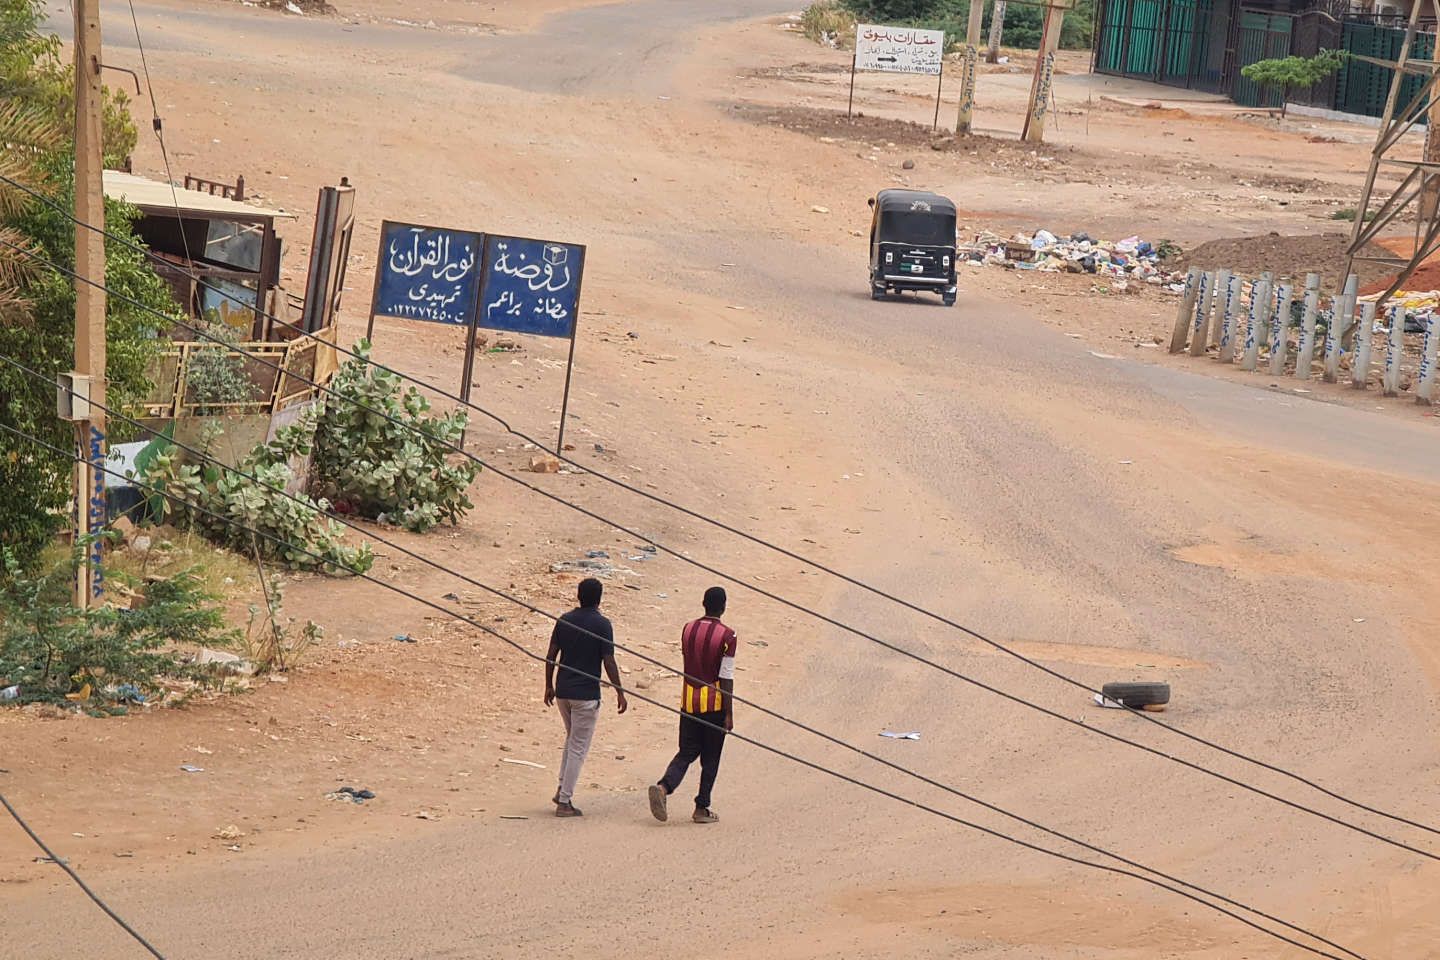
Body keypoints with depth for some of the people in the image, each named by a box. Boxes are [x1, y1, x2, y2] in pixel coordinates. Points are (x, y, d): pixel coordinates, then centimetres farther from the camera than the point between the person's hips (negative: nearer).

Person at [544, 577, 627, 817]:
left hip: (563, 691, 5)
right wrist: (620, 694, -3)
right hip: (586, 694, -5)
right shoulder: (602, 624, -11)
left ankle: (562, 789, 18)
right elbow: (609, 662, -11)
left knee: (572, 739, 24)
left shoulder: (564, 620, 4)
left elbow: (551, 656, 6)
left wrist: (549, 685, 18)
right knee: (578, 748, 1)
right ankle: (564, 802, 1)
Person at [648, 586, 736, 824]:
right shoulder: (726, 636, -11)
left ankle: (663, 786, -16)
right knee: (710, 758, 8)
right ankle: (702, 808, 10)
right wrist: (729, 714, -9)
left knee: (687, 752, 10)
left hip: (689, 700, 4)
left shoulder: (688, 630, 5)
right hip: (714, 703, -4)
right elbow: (726, 678, -12)